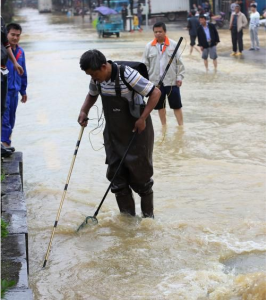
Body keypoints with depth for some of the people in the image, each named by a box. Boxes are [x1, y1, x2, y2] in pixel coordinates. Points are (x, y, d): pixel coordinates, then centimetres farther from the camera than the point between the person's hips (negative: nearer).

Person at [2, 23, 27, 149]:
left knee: (11, 119, 12)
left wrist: (23, 91, 22)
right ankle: (5, 143, -14)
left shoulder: (20, 51, 11)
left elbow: (23, 73, 19)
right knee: (5, 119, -12)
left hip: (14, 91, 7)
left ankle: (6, 142, 22)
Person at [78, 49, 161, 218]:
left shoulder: (127, 75, -26)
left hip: (136, 131, -6)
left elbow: (155, 92, -22)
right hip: (113, 133, 6)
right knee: (116, 176, 6)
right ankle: (127, 215, 18)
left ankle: (148, 215, 20)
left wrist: (143, 118, -26)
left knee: (140, 175, 3)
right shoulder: (97, 79, -4)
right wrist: (84, 111, -1)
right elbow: (92, 95, 18)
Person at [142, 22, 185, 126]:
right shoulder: (149, 46, 0)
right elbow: (145, 64, 3)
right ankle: (164, 126, 26)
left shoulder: (174, 45, -4)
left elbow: (179, 63, -1)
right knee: (160, 105, 13)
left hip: (171, 81, -2)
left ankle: (181, 126, 10)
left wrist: (179, 77, -5)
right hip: (155, 81, 2)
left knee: (176, 105, 3)